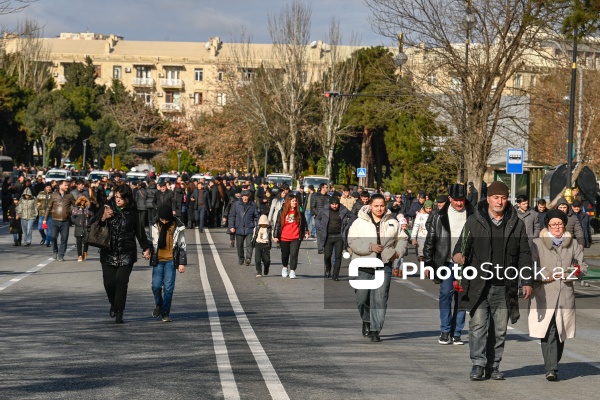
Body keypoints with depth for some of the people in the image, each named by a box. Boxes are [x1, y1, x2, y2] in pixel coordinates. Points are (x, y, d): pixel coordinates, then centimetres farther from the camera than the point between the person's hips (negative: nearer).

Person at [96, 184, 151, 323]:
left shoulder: (132, 212, 1)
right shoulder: (108, 208, 1)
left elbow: (139, 231, 13)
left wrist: (146, 248, 17)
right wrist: (103, 218, -20)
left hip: (126, 254, -1)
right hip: (108, 253, 1)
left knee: (121, 282, -9)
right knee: (109, 282, 0)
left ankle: (119, 312, -2)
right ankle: (113, 304, 28)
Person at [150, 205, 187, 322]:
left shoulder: (178, 226, -4)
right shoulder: (155, 225, 1)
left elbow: (182, 245, 0)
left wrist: (182, 263, -2)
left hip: (171, 260, -2)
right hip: (157, 260, 2)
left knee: (169, 287, -4)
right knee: (156, 285, -5)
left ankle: (166, 313, 6)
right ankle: (158, 304, 25)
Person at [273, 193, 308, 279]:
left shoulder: (299, 212, 1)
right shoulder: (282, 212, -1)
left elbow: (303, 222, 14)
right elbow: (277, 224, 2)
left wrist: (306, 232, 15)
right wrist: (275, 236, 0)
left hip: (296, 238, -1)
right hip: (284, 238, 1)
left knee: (294, 255, -10)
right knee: (285, 255, 14)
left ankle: (292, 271, -5)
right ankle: (285, 268, 38)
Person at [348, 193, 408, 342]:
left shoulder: (393, 223, 7)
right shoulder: (359, 222, -1)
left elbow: (402, 239, 19)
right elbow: (352, 242, -9)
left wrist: (398, 252, 1)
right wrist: (370, 247, -20)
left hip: (384, 265, 0)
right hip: (363, 266, 0)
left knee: (380, 298, -9)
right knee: (362, 297, 7)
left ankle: (375, 330, -6)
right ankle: (366, 321, 35)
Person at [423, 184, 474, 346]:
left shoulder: (473, 216, 5)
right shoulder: (439, 217, 4)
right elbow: (430, 240, 6)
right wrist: (427, 263, 3)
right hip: (446, 262, -1)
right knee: (446, 294, -8)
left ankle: (456, 333, 10)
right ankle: (445, 331, 1)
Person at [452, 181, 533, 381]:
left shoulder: (516, 224, 8)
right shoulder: (474, 222, 4)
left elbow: (524, 255, 10)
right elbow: (462, 245, 3)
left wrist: (527, 281, 2)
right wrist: (458, 255, -21)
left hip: (504, 287, 2)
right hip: (478, 284, -2)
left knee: (499, 328, 6)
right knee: (478, 324, -8)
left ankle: (493, 366, 16)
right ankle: (478, 364, -2)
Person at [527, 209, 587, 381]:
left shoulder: (572, 244, 13)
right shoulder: (537, 244, 4)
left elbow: (583, 266, 13)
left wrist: (569, 274, -5)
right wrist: (546, 277, -13)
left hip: (565, 295, 3)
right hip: (544, 294, -3)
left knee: (561, 333, 6)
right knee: (548, 332, -13)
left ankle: (553, 366, 22)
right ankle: (551, 369, -15)